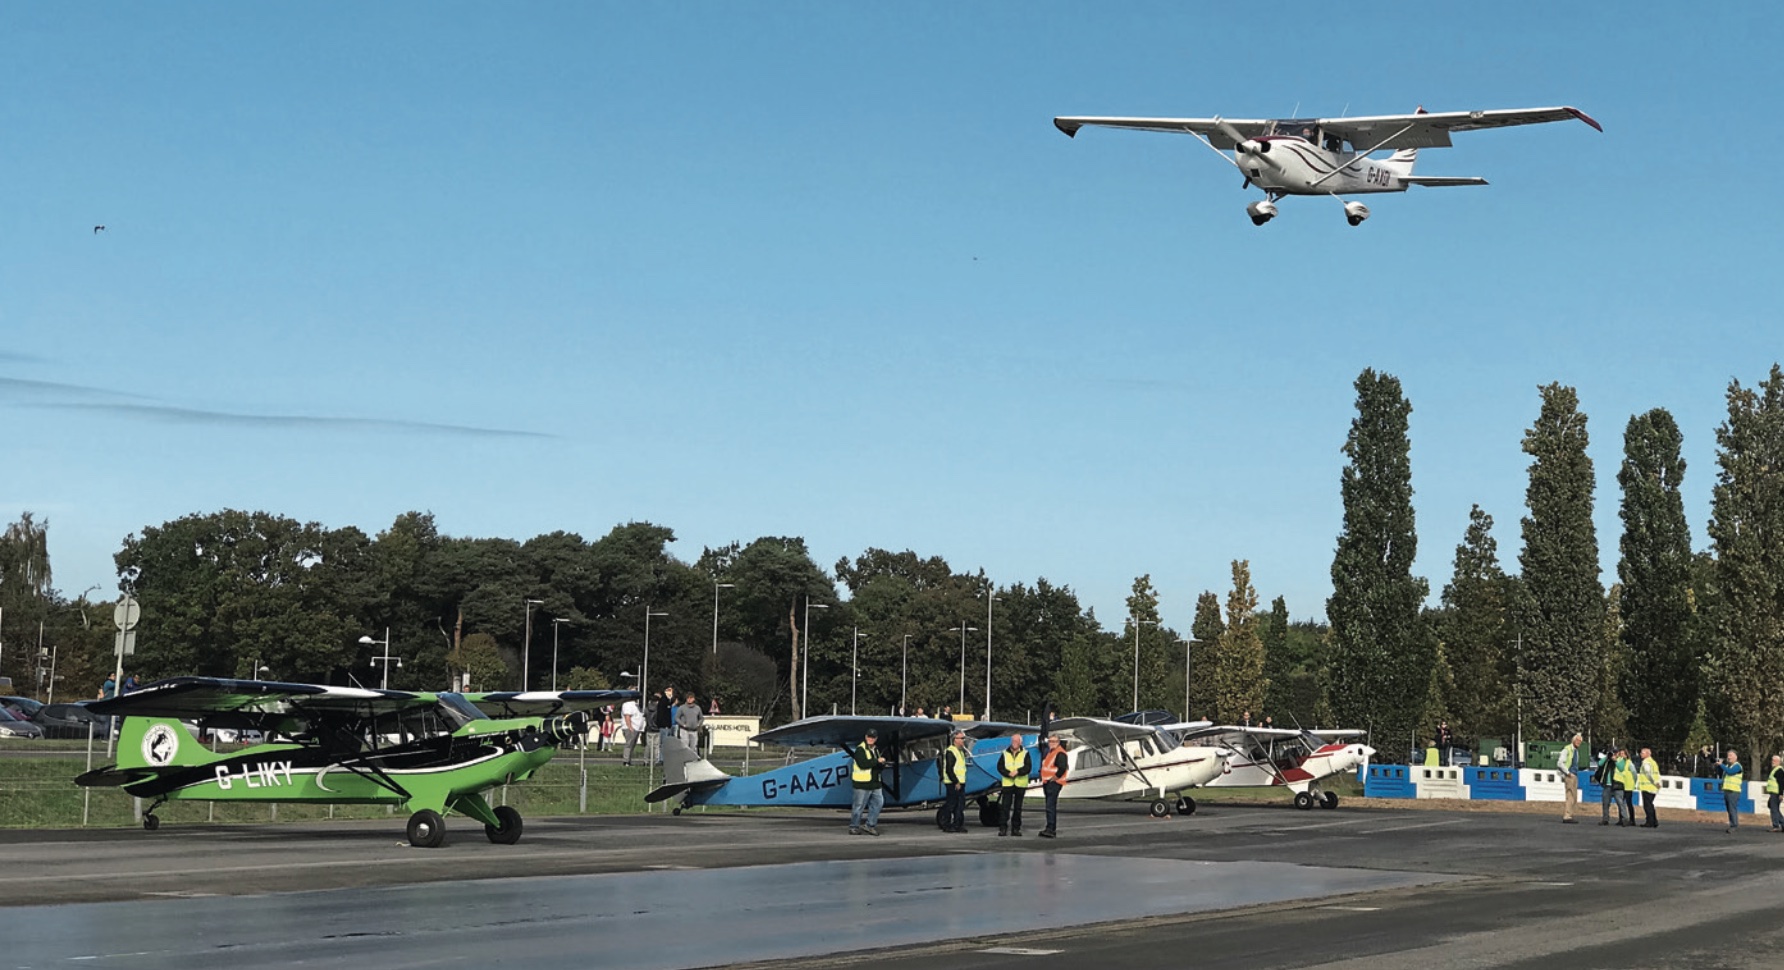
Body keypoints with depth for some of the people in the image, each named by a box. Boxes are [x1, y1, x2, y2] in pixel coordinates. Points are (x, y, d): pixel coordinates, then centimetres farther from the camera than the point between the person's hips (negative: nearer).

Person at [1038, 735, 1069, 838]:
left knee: (1050, 806, -16)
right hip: (1047, 783, 11)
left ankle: (1050, 829, -20)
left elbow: (1062, 768, -23)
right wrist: (1043, 779, 18)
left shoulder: (1060, 753, -12)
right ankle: (1052, 829, 19)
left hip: (1054, 783, -11)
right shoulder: (1049, 753, 20)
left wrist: (1055, 777, -18)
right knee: (1051, 806, 14)